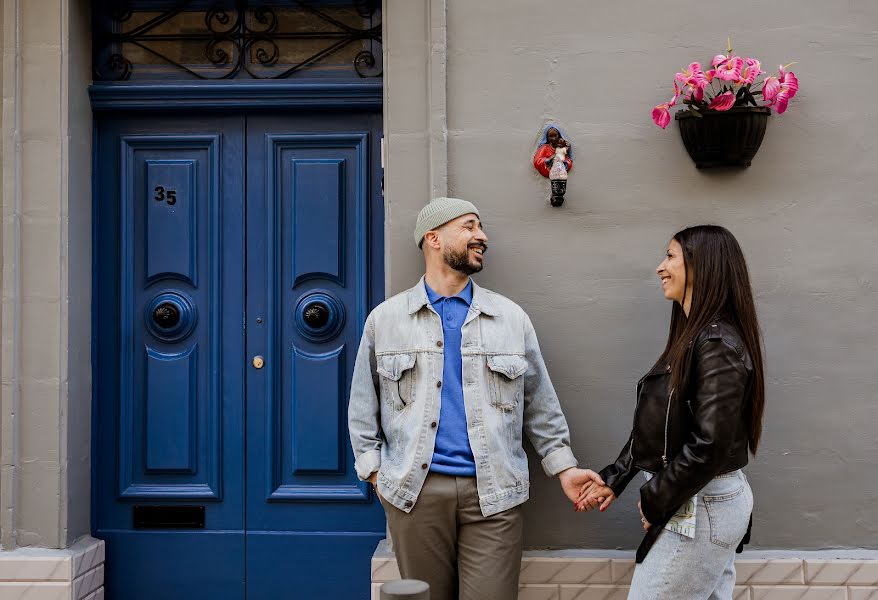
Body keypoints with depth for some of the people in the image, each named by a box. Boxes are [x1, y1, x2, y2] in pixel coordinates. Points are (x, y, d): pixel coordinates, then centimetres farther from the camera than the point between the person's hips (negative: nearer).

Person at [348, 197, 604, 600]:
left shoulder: (511, 318, 9)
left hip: (493, 494, 0)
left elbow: (540, 405, 12)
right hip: (415, 492, 0)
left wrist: (564, 468, 6)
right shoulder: (385, 319, 7)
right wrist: (375, 471, 3)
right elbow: (363, 408, 11)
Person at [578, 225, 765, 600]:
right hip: (701, 504, 9)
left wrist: (655, 502, -14)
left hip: (699, 511, -9)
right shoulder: (692, 337, 11)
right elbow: (658, 425, 16)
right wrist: (615, 478, 11)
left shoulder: (717, 344, -19)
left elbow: (709, 443, -24)